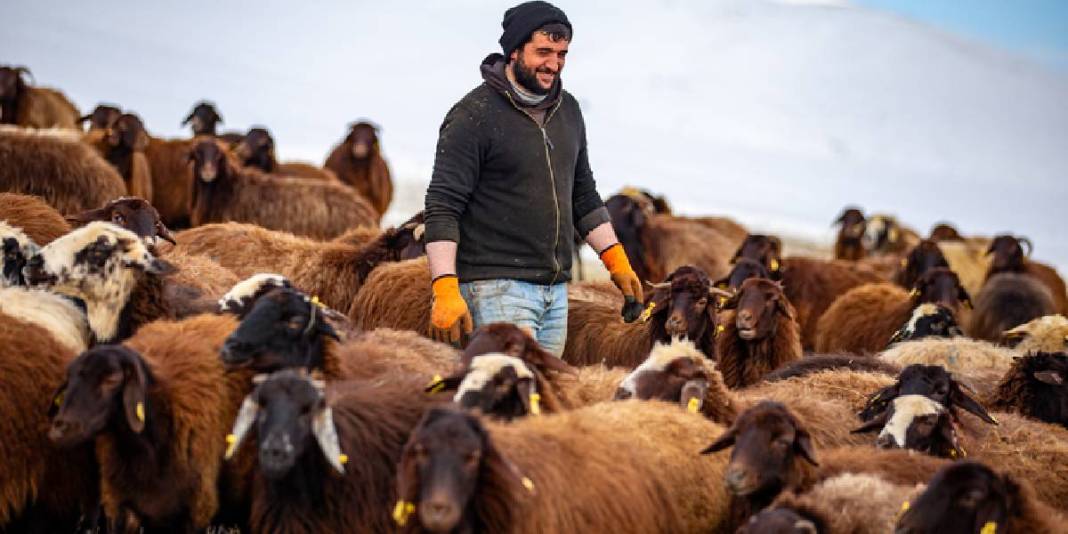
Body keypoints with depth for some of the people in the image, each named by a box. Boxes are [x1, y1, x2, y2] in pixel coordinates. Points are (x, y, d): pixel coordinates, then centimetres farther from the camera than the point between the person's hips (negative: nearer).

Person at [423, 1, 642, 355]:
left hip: (555, 289, 7)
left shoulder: (568, 111, 14)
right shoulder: (474, 116, -9)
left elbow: (583, 196, 25)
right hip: (497, 286, -7)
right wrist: (446, 292, -22)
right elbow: (442, 208, -13)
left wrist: (617, 261, 17)